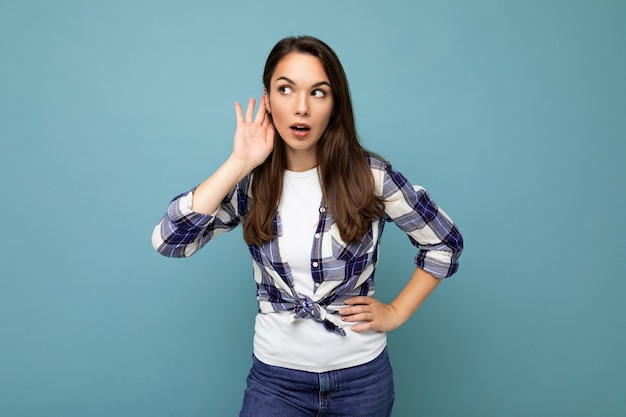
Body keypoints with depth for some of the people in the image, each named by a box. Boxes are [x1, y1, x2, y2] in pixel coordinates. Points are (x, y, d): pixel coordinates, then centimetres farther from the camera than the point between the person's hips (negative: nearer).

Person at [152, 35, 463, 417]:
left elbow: (446, 244, 0)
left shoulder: (370, 176, -11)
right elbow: (168, 241, -19)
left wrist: (395, 313, -5)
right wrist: (238, 164, -19)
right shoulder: (249, 184, -7)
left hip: (362, 374, 0)